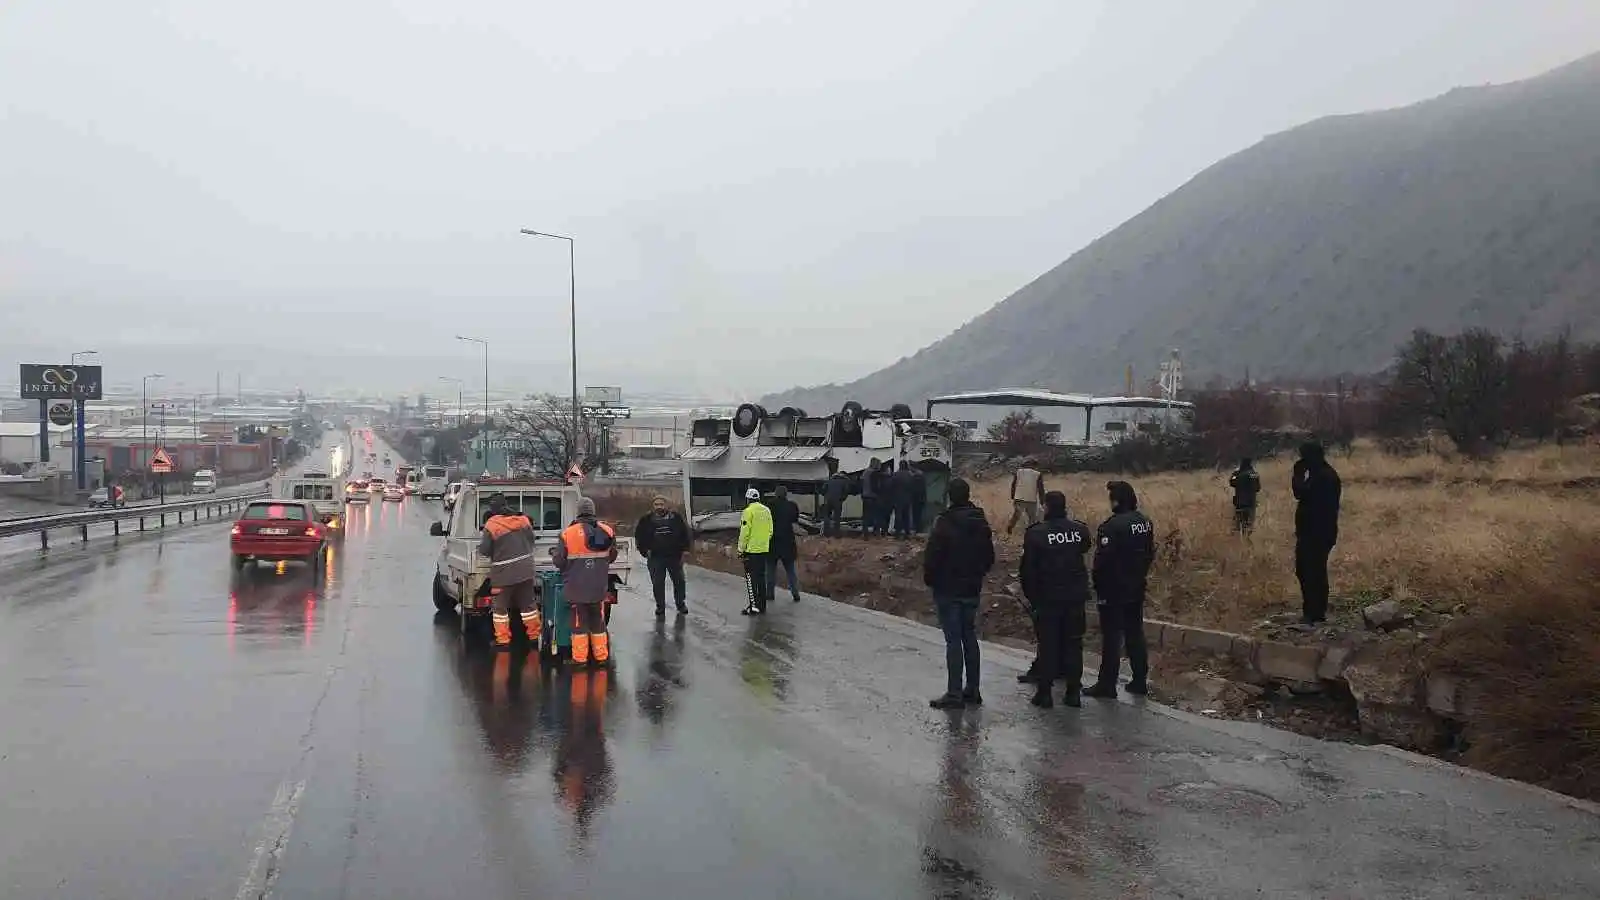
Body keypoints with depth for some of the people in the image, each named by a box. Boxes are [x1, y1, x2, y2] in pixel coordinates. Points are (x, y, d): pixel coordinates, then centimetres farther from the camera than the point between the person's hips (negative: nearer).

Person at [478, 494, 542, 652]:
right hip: (525, 571, 5)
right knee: (528, 604, 15)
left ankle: (503, 640, 9)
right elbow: (531, 541, 12)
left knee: (500, 607, 8)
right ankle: (534, 636, 22)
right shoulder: (523, 519, 0)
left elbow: (483, 551, -10)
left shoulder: (491, 525, -16)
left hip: (503, 574, -5)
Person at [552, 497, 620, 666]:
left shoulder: (568, 534, -12)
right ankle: (601, 656, 20)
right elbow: (612, 556, 12)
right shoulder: (607, 531, -1)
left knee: (580, 621, 5)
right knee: (598, 621, 15)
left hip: (577, 587, -3)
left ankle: (580, 658, 8)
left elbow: (559, 562, -6)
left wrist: (555, 552, 17)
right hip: (599, 587, 3)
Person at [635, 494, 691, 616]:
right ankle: (660, 607, 14)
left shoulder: (676, 517, -3)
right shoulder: (647, 519, -2)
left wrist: (685, 549, 0)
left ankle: (680, 603, 28)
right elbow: (639, 535, 6)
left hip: (675, 556, 1)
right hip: (655, 557, 0)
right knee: (658, 583, 2)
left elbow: (685, 532, 4)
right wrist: (644, 550, -1)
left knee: (679, 581, 11)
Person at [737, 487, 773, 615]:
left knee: (751, 578, -2)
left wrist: (741, 549, -6)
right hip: (764, 550, 7)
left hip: (751, 550, -7)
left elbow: (744, 532, -14)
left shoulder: (748, 511, -12)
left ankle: (754, 606, -6)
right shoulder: (767, 510, 8)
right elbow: (770, 531, 12)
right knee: (761, 577, 14)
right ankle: (762, 605, 18)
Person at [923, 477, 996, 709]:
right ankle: (972, 691, 18)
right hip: (972, 590, 6)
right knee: (970, 638, 13)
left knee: (953, 640, -4)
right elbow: (989, 557, 12)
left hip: (948, 590, -6)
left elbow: (932, 557, -17)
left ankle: (954, 693, -3)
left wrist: (930, 580, -2)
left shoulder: (945, 523, -17)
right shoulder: (981, 523, 5)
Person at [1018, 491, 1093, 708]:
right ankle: (1073, 692, 14)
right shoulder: (1080, 529, -2)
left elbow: (1029, 568, -9)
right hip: (1076, 596, 3)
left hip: (1047, 598, -3)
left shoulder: (1036, 533, -12)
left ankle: (1044, 692, 7)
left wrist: (1030, 593, 1)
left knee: (1048, 644, 5)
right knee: (1073, 643, 10)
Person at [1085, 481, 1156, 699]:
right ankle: (1140, 681, 21)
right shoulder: (1145, 522, 3)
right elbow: (1150, 554, 12)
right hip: (1137, 590, 7)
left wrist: (1099, 588, -9)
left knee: (1112, 638, 0)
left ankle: (1107, 684, 6)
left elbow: (1103, 561, -21)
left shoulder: (1111, 527, -22)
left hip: (1114, 591, -7)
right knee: (1135, 634, 16)